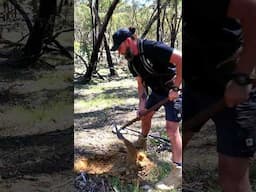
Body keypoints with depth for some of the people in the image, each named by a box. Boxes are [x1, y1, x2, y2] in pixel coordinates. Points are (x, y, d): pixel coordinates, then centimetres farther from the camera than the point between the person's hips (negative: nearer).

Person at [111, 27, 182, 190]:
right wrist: (142, 102, -5)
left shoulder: (153, 48, -29)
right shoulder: (132, 61, -1)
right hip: (157, 91, 9)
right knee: (145, 115, 22)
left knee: (171, 127, -15)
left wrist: (175, 87, -30)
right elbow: (141, 83, 8)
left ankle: (178, 173, -11)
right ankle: (142, 142, 51)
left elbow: (181, 59, -32)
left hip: (173, 91, -8)